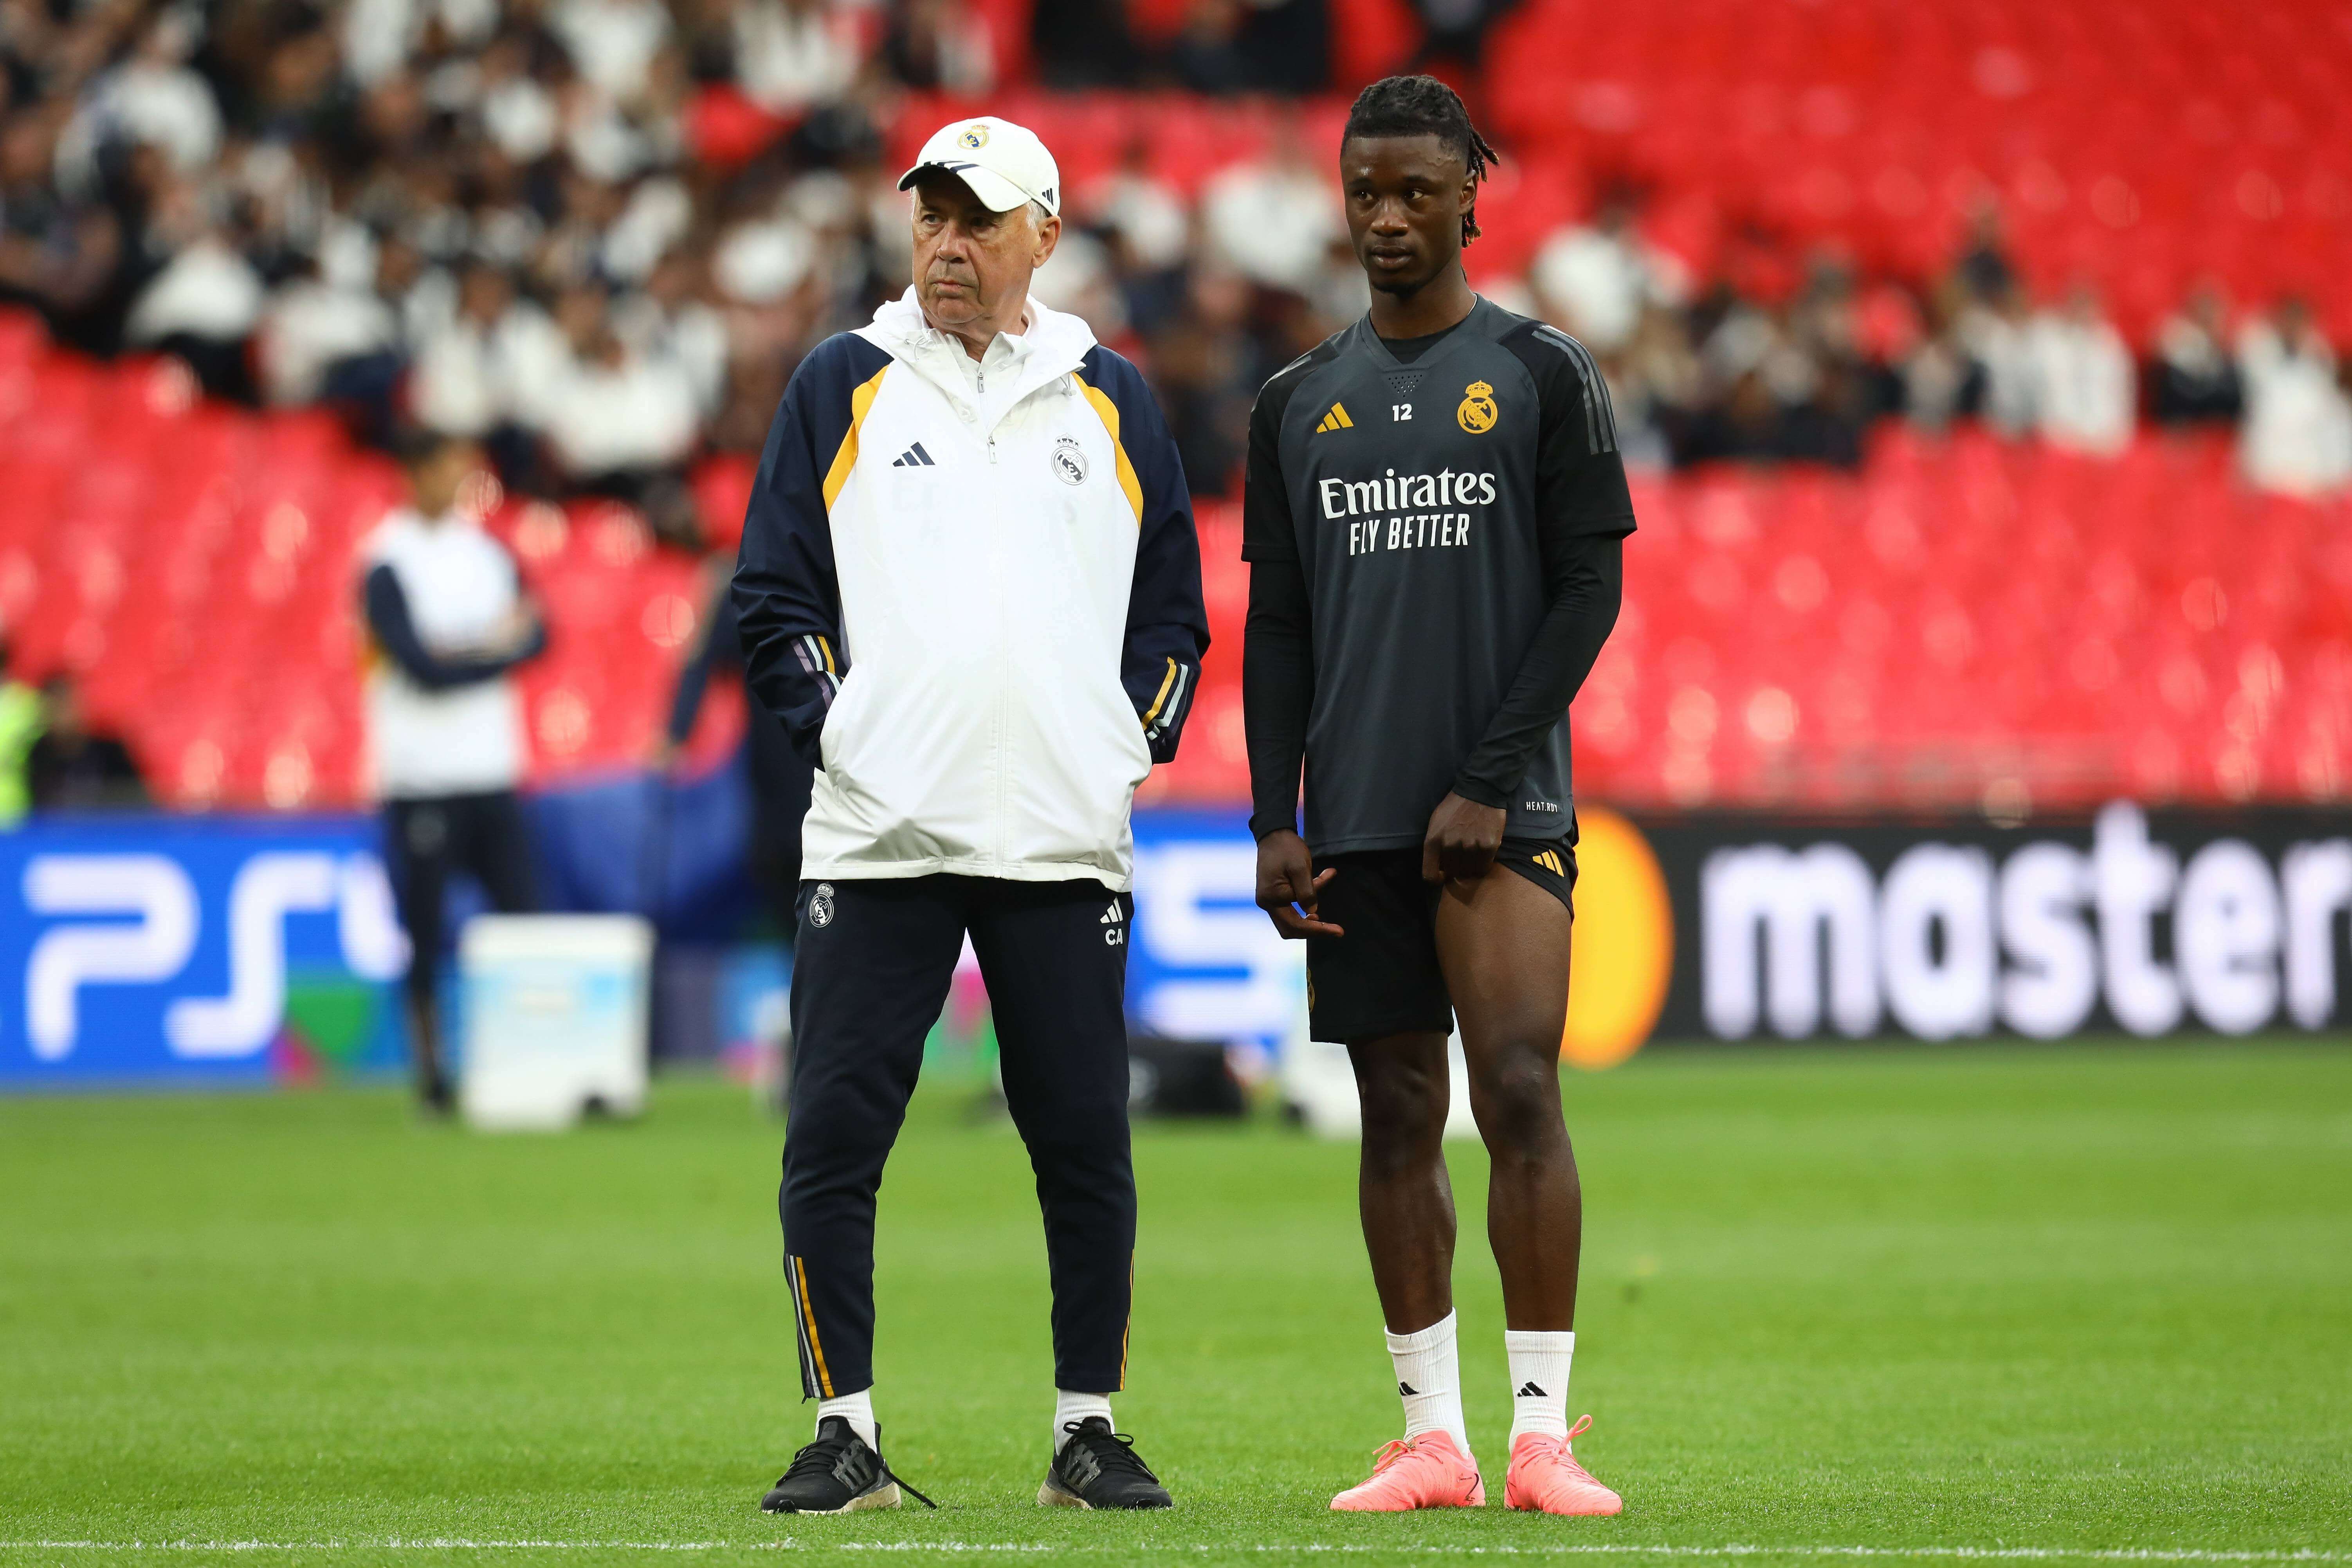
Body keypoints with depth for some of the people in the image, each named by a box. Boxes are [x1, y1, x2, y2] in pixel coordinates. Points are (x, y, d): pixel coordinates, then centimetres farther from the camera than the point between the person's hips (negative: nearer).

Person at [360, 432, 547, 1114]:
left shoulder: (488, 552, 13)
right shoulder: (387, 565, -8)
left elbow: (534, 634, 5)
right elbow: (421, 666, -16)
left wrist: (470, 652, -10)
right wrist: (496, 649, -8)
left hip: (493, 772, 5)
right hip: (422, 780, -5)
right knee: (424, 936, -1)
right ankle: (431, 1076, 7)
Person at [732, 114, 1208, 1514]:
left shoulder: (1112, 401, 12)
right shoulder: (843, 389, 8)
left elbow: (1175, 610, 16)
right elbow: (775, 597, 7)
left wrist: (1132, 742, 5)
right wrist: (836, 731, -3)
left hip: (1067, 841, 1)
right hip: (880, 834, -1)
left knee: (1086, 1143, 1)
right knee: (835, 1136, -7)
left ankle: (1090, 1431, 10)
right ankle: (847, 1435, 0)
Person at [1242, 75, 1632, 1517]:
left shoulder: (1544, 376, 1)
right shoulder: (1300, 405, 12)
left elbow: (1590, 589, -3)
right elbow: (1278, 627, 13)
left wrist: (1489, 780, -11)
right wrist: (1276, 821, 3)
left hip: (1505, 809, -4)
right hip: (1358, 825, 4)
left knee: (1520, 1089, -13)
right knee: (1399, 1115, 5)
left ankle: (1543, 1435, -11)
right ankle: (1433, 1438, 9)